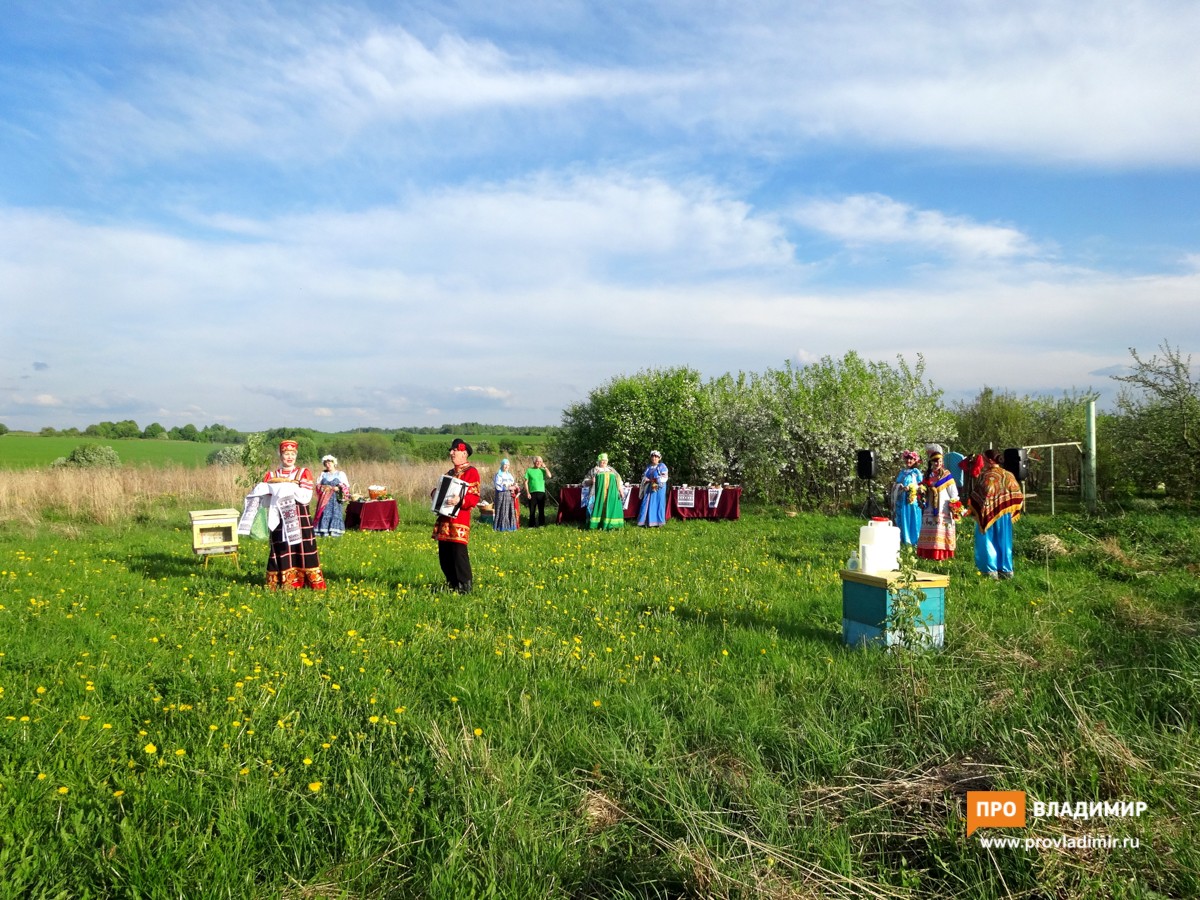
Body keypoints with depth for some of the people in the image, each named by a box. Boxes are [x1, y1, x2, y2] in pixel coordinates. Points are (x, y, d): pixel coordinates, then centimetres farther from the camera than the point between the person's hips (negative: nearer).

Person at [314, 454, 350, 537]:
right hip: (325, 499, 3)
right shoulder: (323, 474, 16)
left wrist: (337, 488, -17)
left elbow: (345, 487, -2)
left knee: (336, 514, -6)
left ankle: (335, 531, -5)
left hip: (336, 498, -2)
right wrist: (323, 487, -9)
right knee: (325, 514, -4)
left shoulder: (340, 474, 5)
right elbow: (318, 485, 10)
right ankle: (324, 531, -2)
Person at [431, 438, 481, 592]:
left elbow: (474, 497, -12)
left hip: (459, 520, -8)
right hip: (444, 519, 8)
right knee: (444, 554, 10)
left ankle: (465, 586, 1)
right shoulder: (450, 472, 21)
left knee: (459, 552, -9)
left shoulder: (471, 471, -5)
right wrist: (435, 492, 6)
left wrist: (460, 501, -29)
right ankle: (452, 584, 22)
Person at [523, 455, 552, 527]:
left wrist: (545, 467, -4)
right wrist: (527, 493, -5)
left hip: (541, 492, 1)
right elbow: (526, 482, 4)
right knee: (532, 510, 2)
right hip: (532, 493, -1)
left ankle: (541, 524, 12)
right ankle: (532, 525, 8)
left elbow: (549, 476, -10)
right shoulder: (529, 470, 5)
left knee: (541, 510, 5)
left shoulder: (542, 470, 8)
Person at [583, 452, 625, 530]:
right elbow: (585, 481, 8)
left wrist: (621, 490, 6)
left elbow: (618, 481, 18)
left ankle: (610, 525, -4)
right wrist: (591, 481, -13)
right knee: (599, 507, -10)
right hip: (599, 493, -2)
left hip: (611, 493, 2)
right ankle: (597, 525, -11)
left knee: (610, 507, -5)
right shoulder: (594, 470, 12)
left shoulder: (611, 470, 20)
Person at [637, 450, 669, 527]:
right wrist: (648, 480, -8)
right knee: (648, 504, -1)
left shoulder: (662, 466, 1)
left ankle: (657, 522, -1)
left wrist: (656, 480, -15)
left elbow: (664, 477, -7)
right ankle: (648, 522, 3)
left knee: (657, 504, -4)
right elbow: (644, 476, 13)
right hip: (649, 488, 5)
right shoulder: (648, 467, 16)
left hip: (659, 488, -5)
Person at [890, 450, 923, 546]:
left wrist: (908, 488, -18)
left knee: (912, 520, -4)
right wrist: (898, 486, -5)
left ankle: (913, 539, 0)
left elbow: (920, 486, -4)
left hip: (912, 501, -5)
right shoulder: (902, 471, 16)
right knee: (902, 520, 6)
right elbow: (896, 484, 18)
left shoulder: (916, 472, 1)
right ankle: (903, 539, 11)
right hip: (901, 501, 5)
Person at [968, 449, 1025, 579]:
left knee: (988, 542, 3)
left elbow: (981, 496, -19)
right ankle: (1006, 570, 17)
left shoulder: (986, 475, -16)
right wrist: (1011, 510, 16)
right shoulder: (1008, 475, 3)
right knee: (1003, 542, 14)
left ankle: (991, 570, 2)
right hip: (1004, 514, 6)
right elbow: (1017, 495, 7)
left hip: (988, 513, -6)